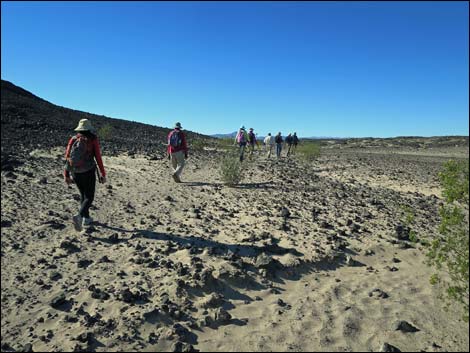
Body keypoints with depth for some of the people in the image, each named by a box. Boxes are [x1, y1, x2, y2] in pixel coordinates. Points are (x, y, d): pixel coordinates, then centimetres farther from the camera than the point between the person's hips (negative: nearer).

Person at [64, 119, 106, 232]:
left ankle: (86, 218, 28)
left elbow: (67, 157, 2)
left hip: (75, 172, 4)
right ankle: (79, 216, -23)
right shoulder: (93, 140, -4)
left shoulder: (73, 139, 6)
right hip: (88, 172, -4)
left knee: (83, 195, 22)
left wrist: (66, 175, 7)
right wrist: (103, 174, -3)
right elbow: (98, 157, -9)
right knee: (89, 197, 2)